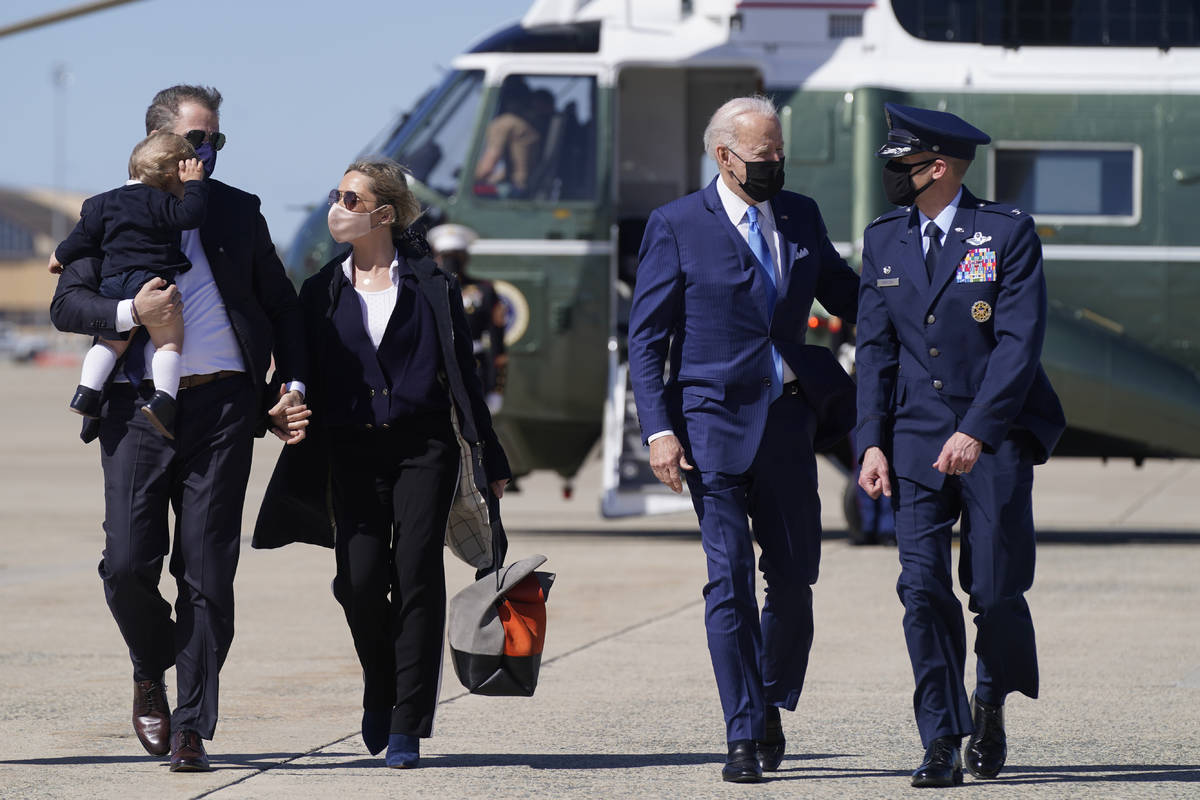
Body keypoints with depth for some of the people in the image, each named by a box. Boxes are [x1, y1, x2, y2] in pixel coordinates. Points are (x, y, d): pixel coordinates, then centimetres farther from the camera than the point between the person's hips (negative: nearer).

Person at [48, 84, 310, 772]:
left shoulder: (239, 212, 15)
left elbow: (283, 307, 20)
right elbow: (66, 304, 4)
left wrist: (293, 386, 9)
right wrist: (129, 313, -14)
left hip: (222, 407, 1)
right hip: (137, 408, -1)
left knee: (208, 573, -3)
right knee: (128, 565, -9)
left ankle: (192, 728, 1)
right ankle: (152, 671, 21)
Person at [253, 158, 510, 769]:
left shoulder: (430, 285, 5)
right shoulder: (322, 292, 12)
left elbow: (462, 374, 6)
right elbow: (311, 384, 13)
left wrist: (490, 460, 5)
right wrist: (303, 477, 5)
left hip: (424, 448, -2)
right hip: (353, 453, 2)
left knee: (416, 576, -9)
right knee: (360, 579, -11)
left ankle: (406, 726, -5)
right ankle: (380, 689, 18)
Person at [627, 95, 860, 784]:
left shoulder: (801, 216, 10)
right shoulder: (677, 226, -2)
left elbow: (847, 296, 20)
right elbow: (647, 337, -2)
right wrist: (659, 428, -11)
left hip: (790, 420, 4)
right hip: (716, 423, -4)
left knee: (794, 579, 5)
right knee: (730, 581, -7)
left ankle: (771, 705, 27)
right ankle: (746, 736, -2)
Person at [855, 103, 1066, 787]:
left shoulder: (1007, 232, -5)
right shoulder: (883, 241, 10)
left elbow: (1020, 341, -11)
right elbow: (876, 348, 10)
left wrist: (976, 431, -20)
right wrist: (872, 442, -1)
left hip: (996, 439, -3)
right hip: (917, 443, 3)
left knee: (996, 592, -1)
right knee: (923, 590, -9)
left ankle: (991, 702, 29)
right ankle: (943, 744, -4)